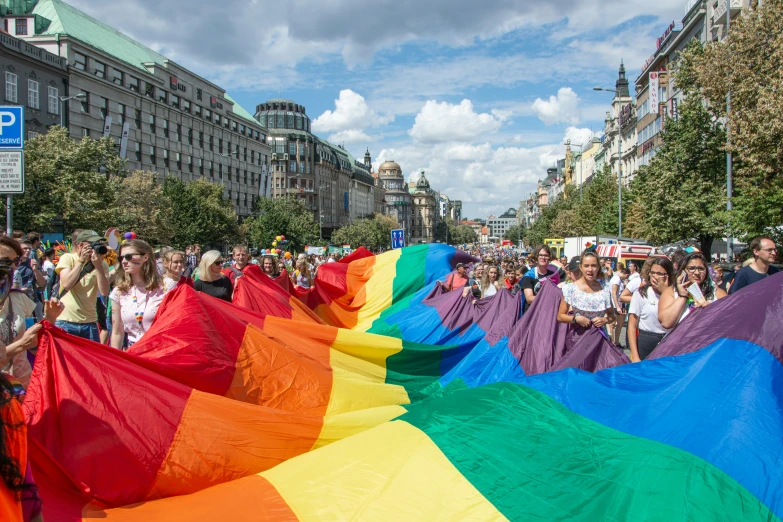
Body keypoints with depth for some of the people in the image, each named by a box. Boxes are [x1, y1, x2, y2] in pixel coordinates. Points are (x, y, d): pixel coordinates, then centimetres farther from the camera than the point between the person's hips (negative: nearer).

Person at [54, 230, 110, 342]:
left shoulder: (102, 264, 2)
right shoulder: (67, 258, -2)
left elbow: (104, 292, -11)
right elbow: (66, 285, -18)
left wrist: (98, 266, -19)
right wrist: (81, 260, -16)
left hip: (89, 322, 2)